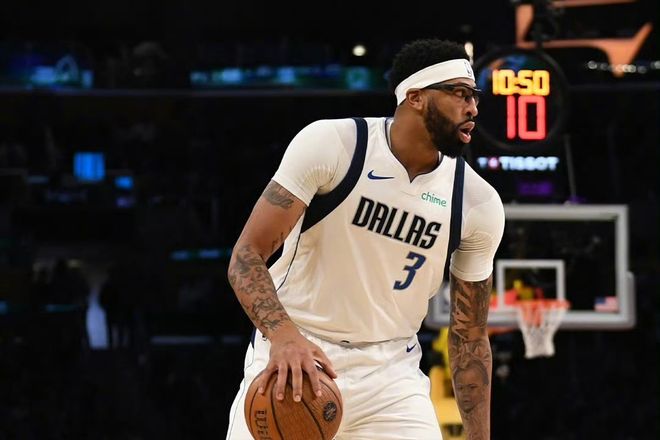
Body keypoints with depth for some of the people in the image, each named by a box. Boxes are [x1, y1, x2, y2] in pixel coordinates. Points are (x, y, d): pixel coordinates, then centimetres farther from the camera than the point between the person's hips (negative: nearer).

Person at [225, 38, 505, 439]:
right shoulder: (331, 144, -14)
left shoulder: (479, 204, -4)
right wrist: (283, 335, -35)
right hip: (294, 359, -3)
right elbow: (247, 255, -16)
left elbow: (470, 336, 6)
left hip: (390, 372, 3)